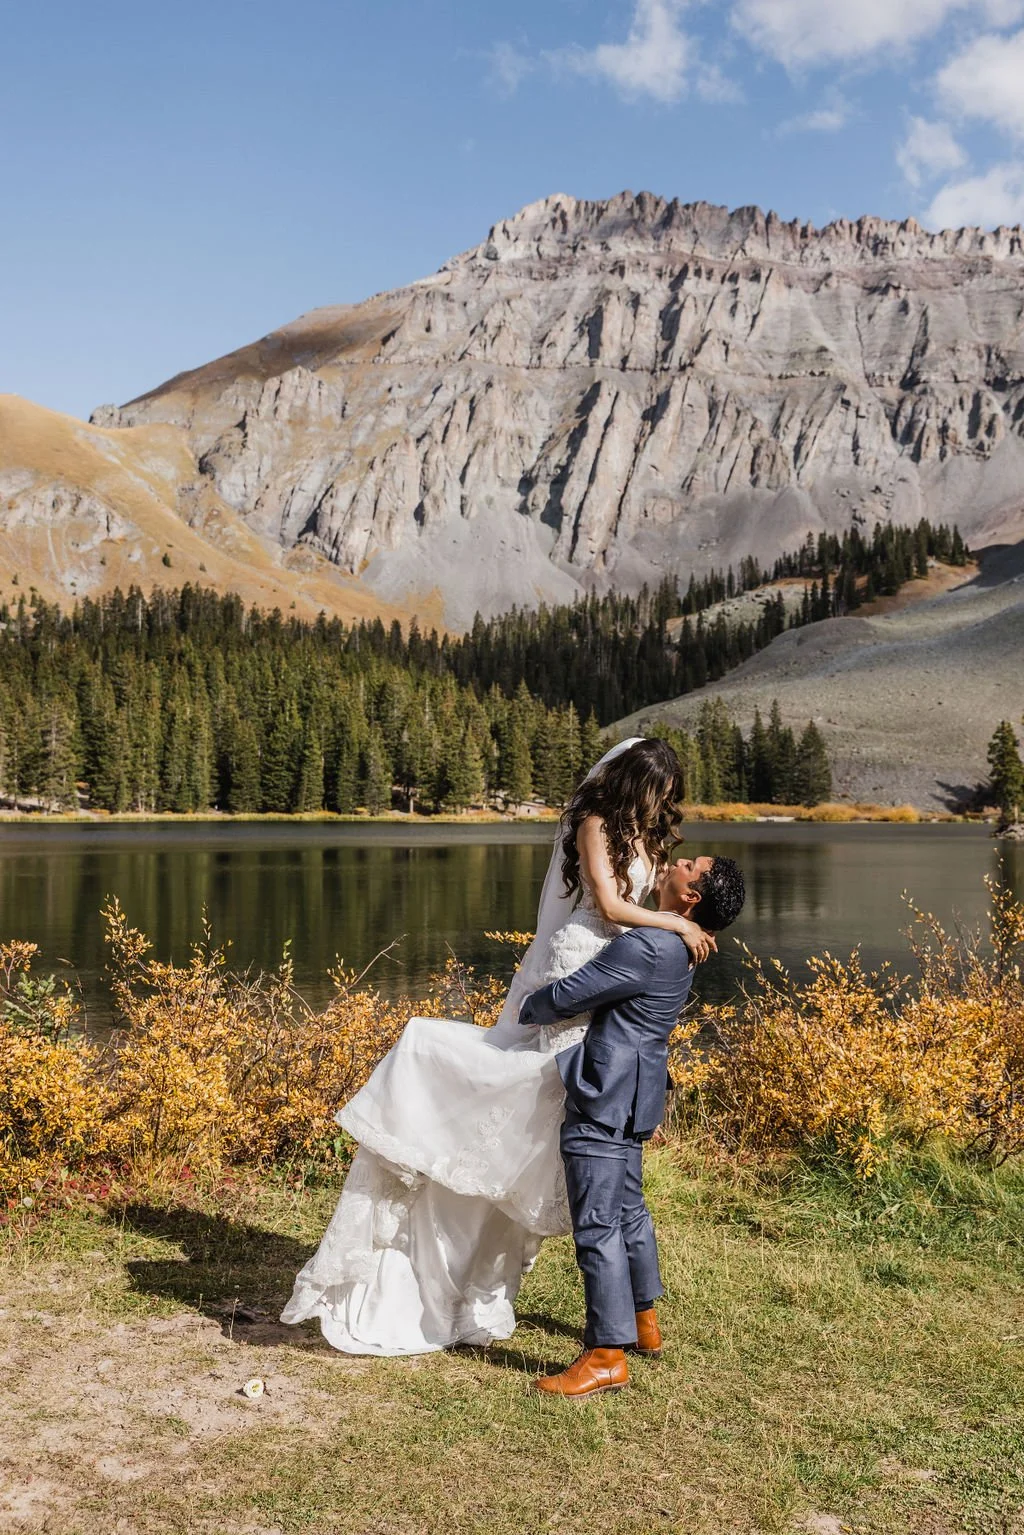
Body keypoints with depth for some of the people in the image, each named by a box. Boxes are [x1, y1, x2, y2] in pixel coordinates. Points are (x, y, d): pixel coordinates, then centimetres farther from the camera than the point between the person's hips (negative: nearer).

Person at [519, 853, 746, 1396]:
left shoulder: (646, 948, -23)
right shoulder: (675, 948, 8)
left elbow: (564, 997, -19)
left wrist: (527, 1011, 1)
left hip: (604, 1100, -11)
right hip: (627, 1098, 11)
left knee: (597, 1224, -5)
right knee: (628, 1209, 23)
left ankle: (607, 1357, 1)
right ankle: (643, 1321, 38)